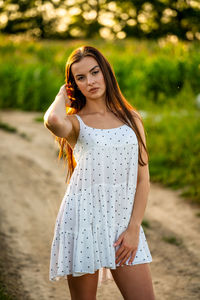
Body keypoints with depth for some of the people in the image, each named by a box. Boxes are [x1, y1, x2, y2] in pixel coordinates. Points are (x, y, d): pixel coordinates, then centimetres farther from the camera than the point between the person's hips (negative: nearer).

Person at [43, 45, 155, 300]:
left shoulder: (131, 118, 10)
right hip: (83, 219, -2)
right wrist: (62, 95, -4)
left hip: (124, 222, 3)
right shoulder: (75, 121, 1)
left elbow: (143, 178, 8)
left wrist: (134, 228, -3)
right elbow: (53, 120, -26)